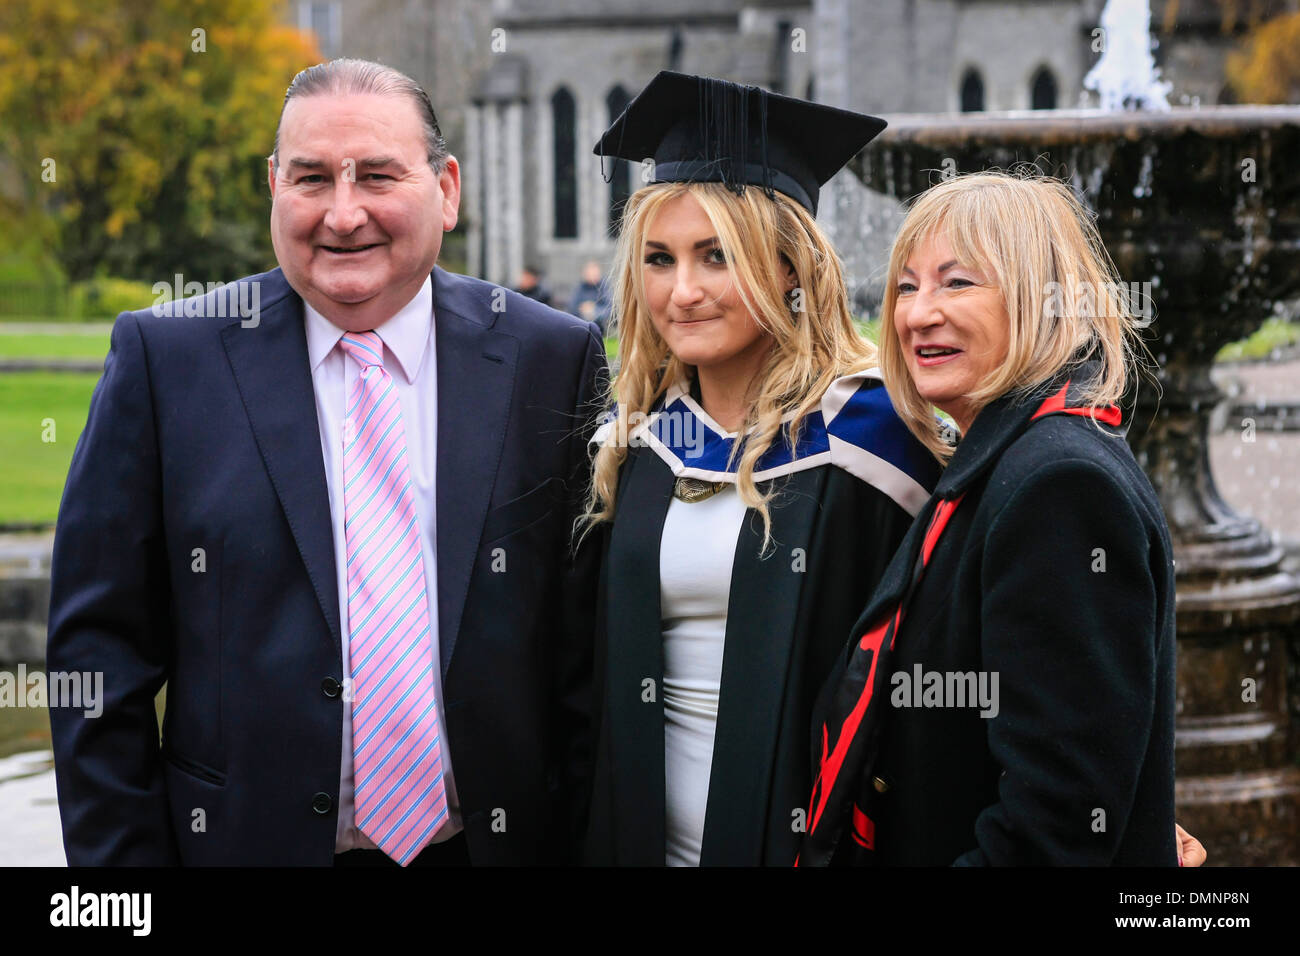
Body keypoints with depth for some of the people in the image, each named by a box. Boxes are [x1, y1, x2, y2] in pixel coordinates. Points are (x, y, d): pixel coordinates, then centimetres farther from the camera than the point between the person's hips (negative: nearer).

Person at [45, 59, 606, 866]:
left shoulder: (555, 359, -1)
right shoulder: (166, 359, -3)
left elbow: (589, 647, 1)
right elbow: (101, 648, -3)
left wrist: (585, 845, -2)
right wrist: (121, 855, -7)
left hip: (496, 839, 1)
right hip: (250, 839, -1)